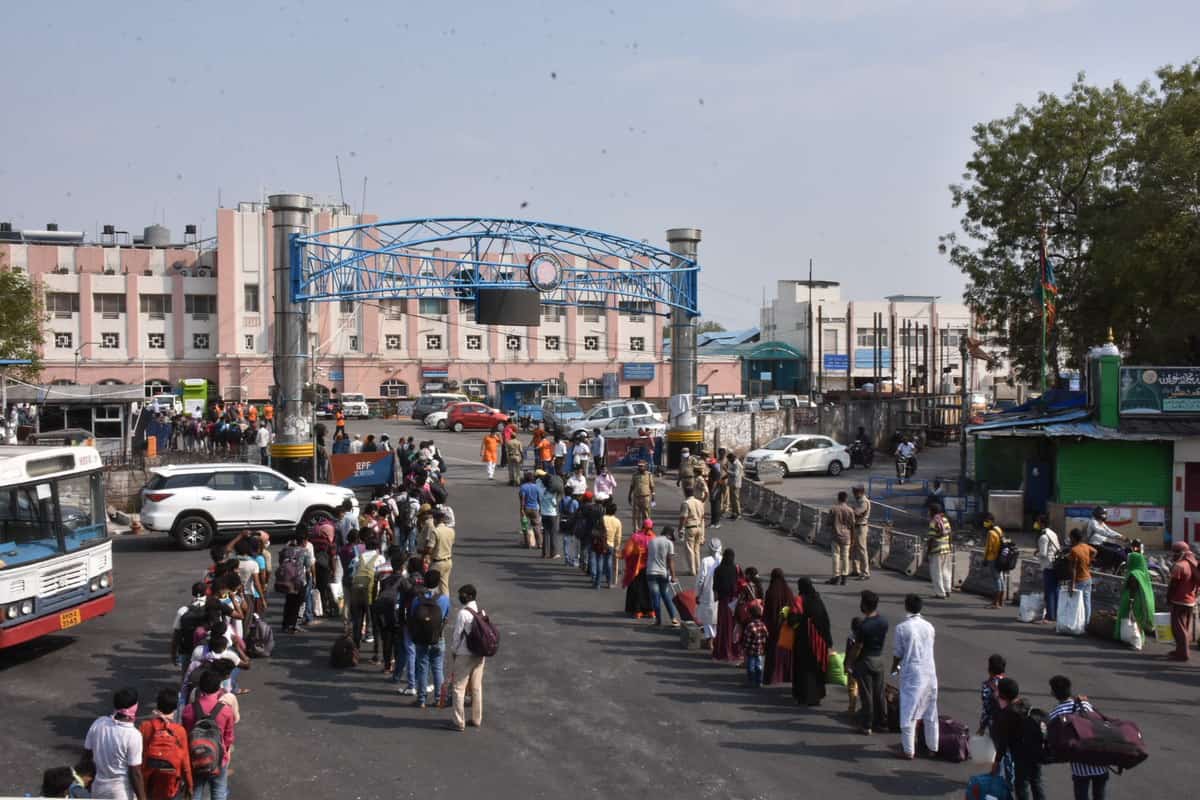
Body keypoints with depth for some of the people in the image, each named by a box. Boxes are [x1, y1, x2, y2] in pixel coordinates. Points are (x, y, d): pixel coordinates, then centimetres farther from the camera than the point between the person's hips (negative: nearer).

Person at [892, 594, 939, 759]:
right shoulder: (929, 626, 2)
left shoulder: (902, 628, -12)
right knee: (930, 713, 15)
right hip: (930, 672, 4)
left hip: (911, 674, -4)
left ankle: (909, 750, 6)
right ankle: (933, 747, 24)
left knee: (909, 713, 3)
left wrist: (894, 667, 16)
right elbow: (929, 648, 12)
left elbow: (897, 653, -6)